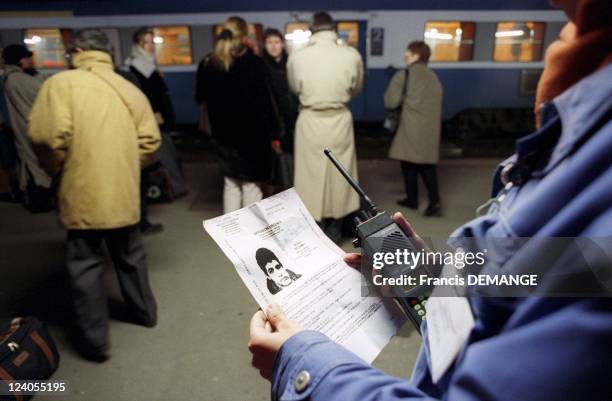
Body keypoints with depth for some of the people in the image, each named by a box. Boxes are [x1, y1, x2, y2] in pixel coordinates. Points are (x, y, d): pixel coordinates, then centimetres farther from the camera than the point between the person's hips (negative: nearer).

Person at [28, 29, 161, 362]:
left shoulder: (61, 83, -8)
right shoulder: (129, 88, 6)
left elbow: (48, 136, -18)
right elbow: (149, 140, 1)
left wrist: (54, 170, 0)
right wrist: (125, 167, 13)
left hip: (82, 193, -4)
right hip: (125, 191, 5)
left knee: (85, 264, 8)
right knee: (130, 256, 21)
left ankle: (94, 339, 17)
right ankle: (144, 311, 37)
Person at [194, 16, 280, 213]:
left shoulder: (207, 64, 2)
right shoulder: (255, 63, -11)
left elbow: (200, 98, 13)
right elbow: (266, 101, -12)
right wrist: (273, 134, -6)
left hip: (223, 132, 5)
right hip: (252, 132, -4)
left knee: (231, 181, 18)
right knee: (251, 184, 6)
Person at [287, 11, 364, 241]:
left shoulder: (297, 57, -9)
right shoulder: (352, 55, -7)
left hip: (310, 122, -1)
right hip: (340, 121, 1)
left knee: (312, 174, 10)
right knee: (338, 173, 14)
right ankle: (334, 232, 25)